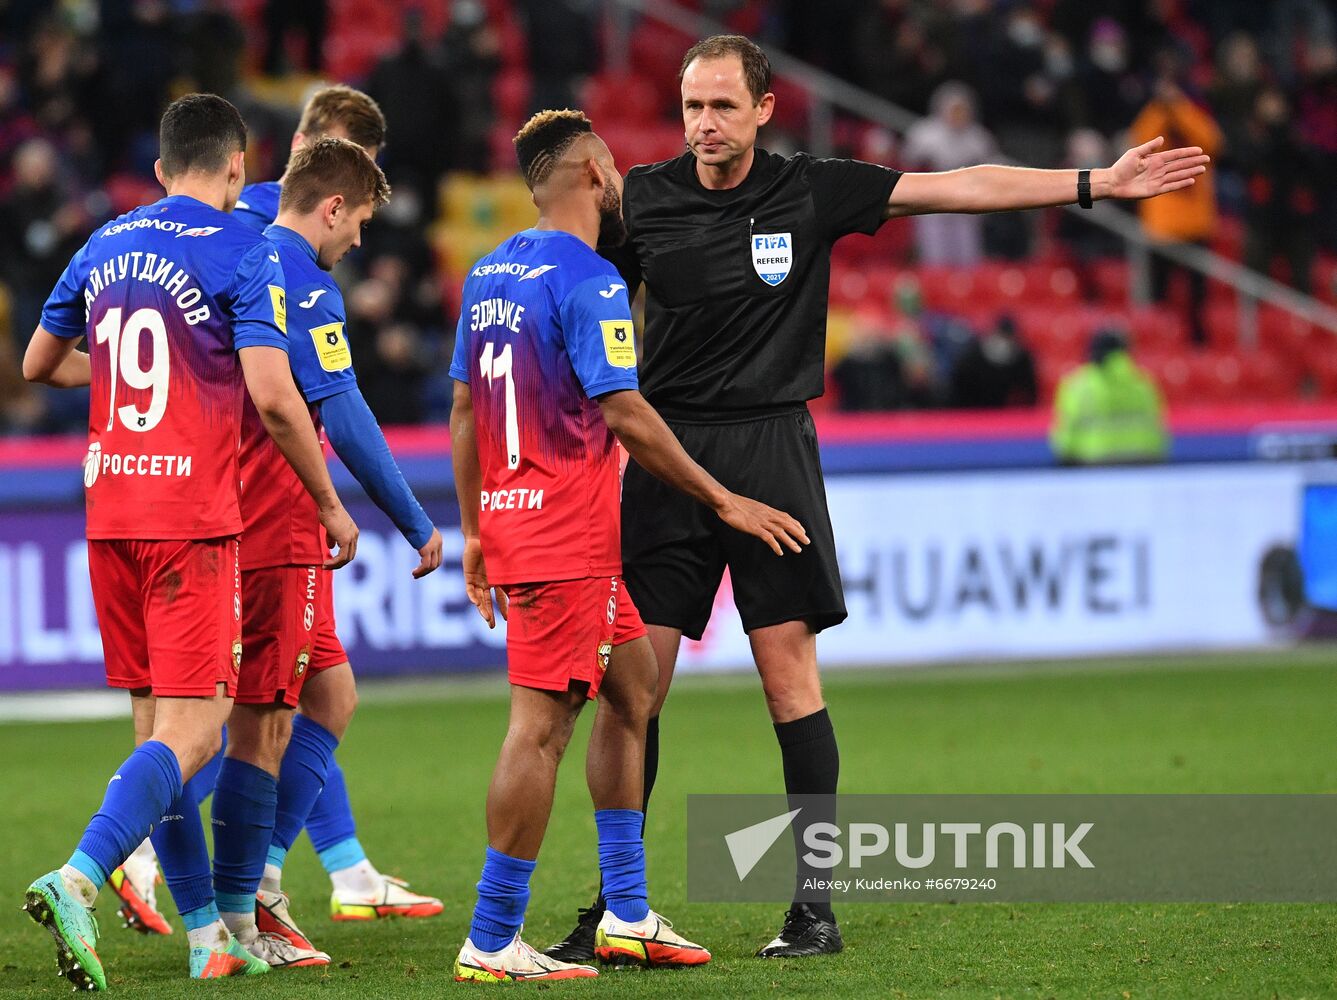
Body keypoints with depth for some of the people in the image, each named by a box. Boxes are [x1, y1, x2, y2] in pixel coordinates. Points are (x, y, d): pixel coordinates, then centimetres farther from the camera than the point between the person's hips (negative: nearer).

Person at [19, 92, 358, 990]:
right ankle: (78, 880, -27)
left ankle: (208, 932, 16)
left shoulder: (105, 246, 12)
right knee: (190, 733, -8)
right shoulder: (242, 252, -6)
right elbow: (273, 398, -13)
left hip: (109, 512, 7)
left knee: (157, 724, 12)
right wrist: (332, 508, -3)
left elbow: (39, 363, 25)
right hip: (193, 519, -6)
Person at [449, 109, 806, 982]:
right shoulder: (588, 280, -14)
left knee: (633, 687, 18)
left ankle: (627, 916, 19)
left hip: (511, 519, 10)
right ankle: (492, 943, -6)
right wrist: (724, 501, -9)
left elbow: (465, 411, 16)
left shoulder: (489, 274, 13)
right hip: (567, 536, -10)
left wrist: (474, 532, 22)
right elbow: (626, 416, -17)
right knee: (541, 724, -7)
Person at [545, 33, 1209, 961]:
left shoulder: (811, 192, 0)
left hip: (771, 449, -1)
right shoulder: (641, 199, 3)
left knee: (791, 675, -3)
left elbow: (958, 187, -1)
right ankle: (615, 902, 4)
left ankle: (815, 902, 3)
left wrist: (1098, 182, -4)